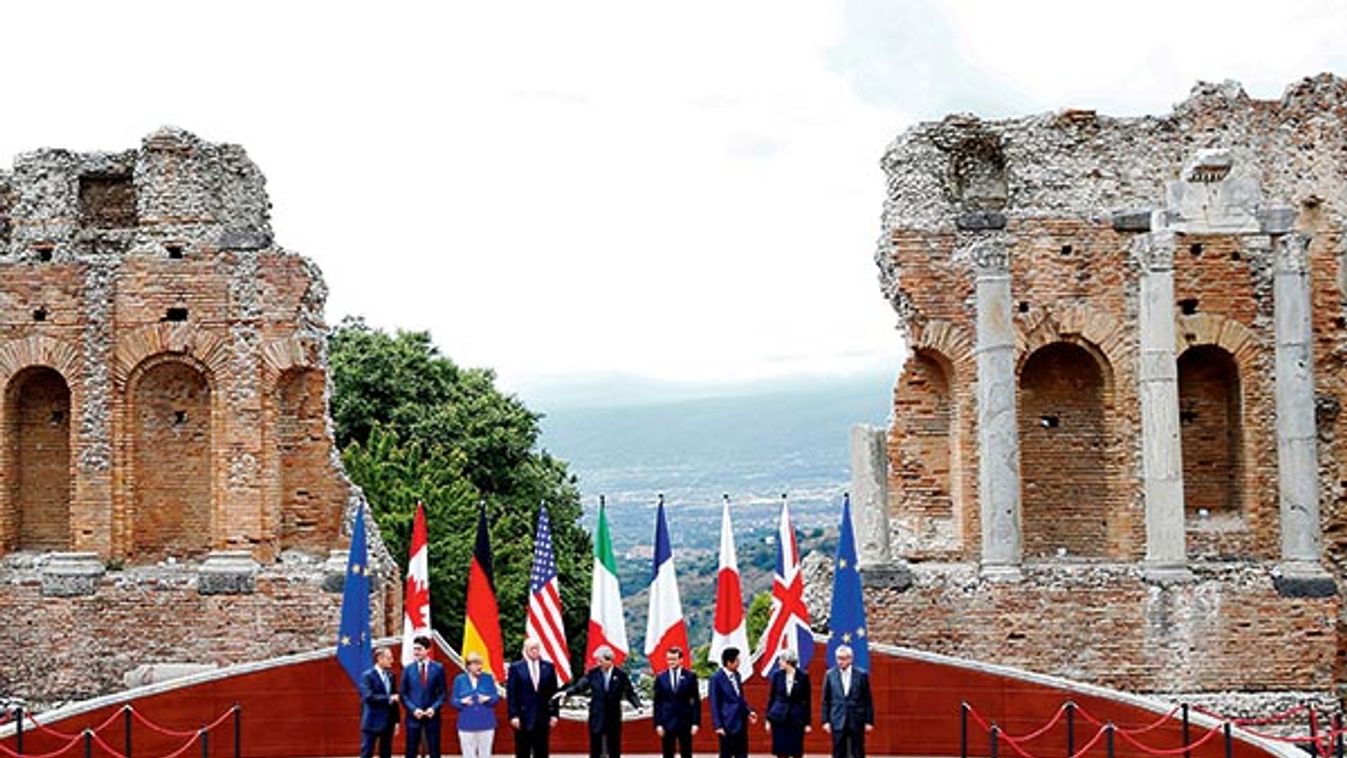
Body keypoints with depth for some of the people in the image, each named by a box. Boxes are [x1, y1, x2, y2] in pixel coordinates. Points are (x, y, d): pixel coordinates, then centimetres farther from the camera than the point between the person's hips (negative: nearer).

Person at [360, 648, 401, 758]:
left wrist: (396, 720, 10)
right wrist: (388, 698, -19)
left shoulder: (391, 676, 10)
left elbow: (394, 698, 12)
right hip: (372, 722, -6)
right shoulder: (367, 676, -9)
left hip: (388, 722, 6)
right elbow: (368, 697, -21)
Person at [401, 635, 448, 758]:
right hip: (413, 716, 1)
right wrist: (413, 709, -11)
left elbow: (443, 693, 2)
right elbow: (404, 694, 3)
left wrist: (434, 708, -13)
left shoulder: (438, 668, 1)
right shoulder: (408, 669, 3)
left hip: (432, 716, 0)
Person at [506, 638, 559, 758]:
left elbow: (553, 693, 7)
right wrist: (513, 715, -9)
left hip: (543, 717, 2)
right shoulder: (516, 667, 0)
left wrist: (553, 714, 1)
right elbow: (511, 694, -2)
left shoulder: (548, 667, 6)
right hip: (523, 717, -2)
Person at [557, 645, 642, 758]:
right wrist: (566, 692, -23)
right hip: (596, 718, 1)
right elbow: (580, 686, -6)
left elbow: (630, 693, -4)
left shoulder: (621, 675, -5)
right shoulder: (592, 673, -3)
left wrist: (638, 705, -20)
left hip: (614, 719, -1)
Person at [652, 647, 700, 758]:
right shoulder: (660, 678, 4)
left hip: (685, 723, -1)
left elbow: (696, 701, 1)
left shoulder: (690, 677, 1)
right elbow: (657, 703, 4)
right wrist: (658, 724, -3)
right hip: (667, 723, 1)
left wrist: (696, 722, -5)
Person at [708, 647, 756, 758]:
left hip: (741, 722, 8)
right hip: (728, 724, -8)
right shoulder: (717, 678, -13)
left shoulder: (736, 675, 9)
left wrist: (748, 712, 6)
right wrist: (718, 726, -15)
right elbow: (714, 704, -12)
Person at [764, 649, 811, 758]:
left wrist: (807, 722, -1)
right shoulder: (777, 674, 0)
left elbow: (807, 700, 0)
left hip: (797, 719, -1)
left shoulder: (803, 676, -5)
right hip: (779, 718, 2)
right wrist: (768, 719, 4)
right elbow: (771, 697, 5)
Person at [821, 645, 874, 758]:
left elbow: (867, 700, 2)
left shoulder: (862, 675, -1)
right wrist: (826, 721, 1)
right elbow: (826, 700, 6)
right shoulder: (830, 674, 3)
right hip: (838, 722, 1)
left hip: (857, 722, -1)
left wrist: (869, 721, -1)